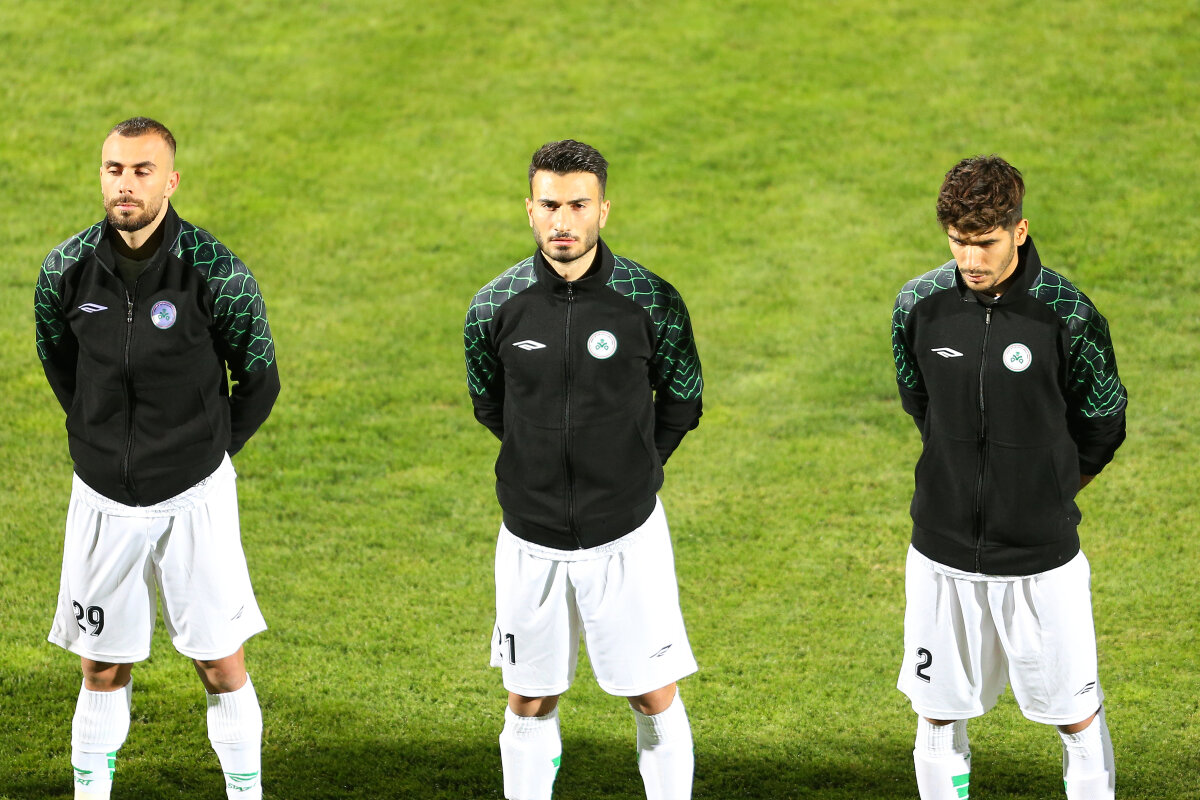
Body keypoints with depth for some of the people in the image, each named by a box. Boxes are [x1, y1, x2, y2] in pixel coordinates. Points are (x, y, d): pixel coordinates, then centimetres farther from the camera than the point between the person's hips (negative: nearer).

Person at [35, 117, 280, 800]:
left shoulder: (217, 272, -13)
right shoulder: (67, 269, -4)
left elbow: (261, 381, 0)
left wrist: (211, 450, 4)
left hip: (193, 496, -2)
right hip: (103, 499, 2)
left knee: (222, 667, 1)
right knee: (103, 669, 10)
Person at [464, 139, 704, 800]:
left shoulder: (651, 301, -9)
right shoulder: (495, 306, -5)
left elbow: (682, 399, 7)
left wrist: (634, 471, 5)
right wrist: (546, 463, 9)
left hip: (626, 533, -1)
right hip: (531, 539, 1)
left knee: (654, 699, 4)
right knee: (529, 704, 11)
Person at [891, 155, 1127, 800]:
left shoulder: (1067, 314, -15)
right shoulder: (918, 305, -6)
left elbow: (1102, 423, 0)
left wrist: (1045, 495, 7)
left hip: (1041, 557, -2)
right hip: (942, 553, 2)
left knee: (1077, 716, 8)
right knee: (938, 715, 12)